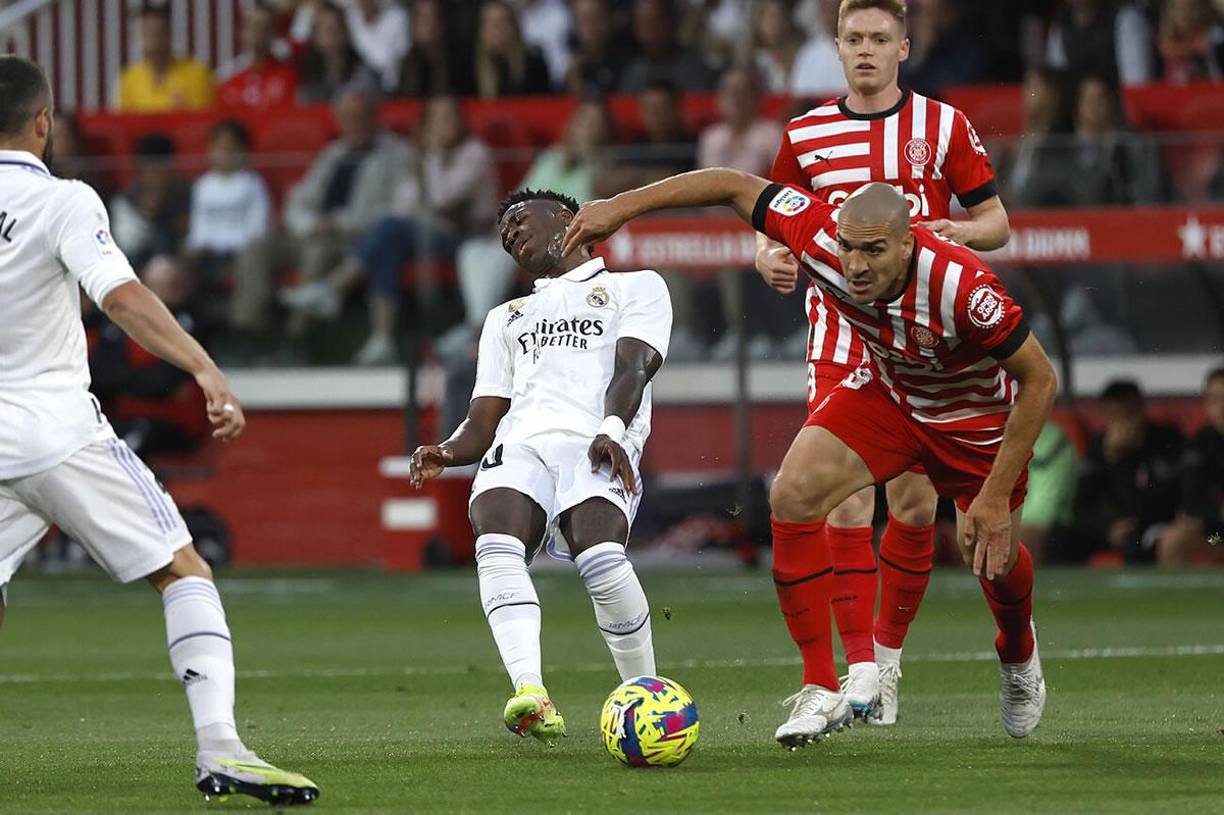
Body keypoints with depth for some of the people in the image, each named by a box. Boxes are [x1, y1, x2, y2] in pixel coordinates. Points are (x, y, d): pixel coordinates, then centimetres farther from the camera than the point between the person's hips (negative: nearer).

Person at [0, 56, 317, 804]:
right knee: (185, 572, 2)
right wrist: (206, 370, -28)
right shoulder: (63, 202, -9)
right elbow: (121, 297, -23)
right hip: (61, 431, -5)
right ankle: (219, 747, -13)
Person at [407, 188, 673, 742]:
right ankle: (531, 696, -49)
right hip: (519, 443, 4)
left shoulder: (636, 287, 25)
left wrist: (612, 429, -17)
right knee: (497, 546, -33)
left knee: (599, 555, -35)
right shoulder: (506, 317, 40)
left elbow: (632, 367, 5)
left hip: (596, 447, -4)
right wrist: (448, 452, 4)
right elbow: (483, 422, 29)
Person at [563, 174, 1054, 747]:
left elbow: (1040, 381, -28)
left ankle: (1018, 656, 44)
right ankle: (822, 690, -10)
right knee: (792, 496, -19)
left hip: (976, 414, -3)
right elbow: (735, 186, -15)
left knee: (995, 562, 4)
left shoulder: (962, 287, -40)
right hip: (885, 391, 3)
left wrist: (996, 496, -27)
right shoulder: (819, 236, -31)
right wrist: (622, 206, -16)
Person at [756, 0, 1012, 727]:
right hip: (840, 334, 0)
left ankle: (890, 655, 19)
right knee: (847, 501, -12)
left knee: (915, 503, 1)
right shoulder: (805, 135, 7)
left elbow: (995, 221, 7)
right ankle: (860, 672, -12)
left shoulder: (942, 126, 3)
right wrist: (771, 259, -9)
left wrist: (961, 231, -16)